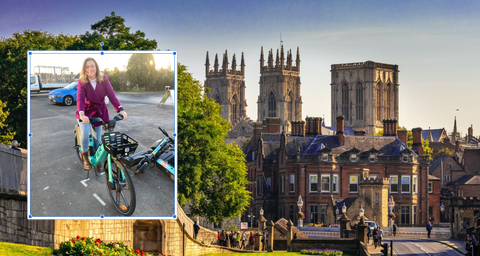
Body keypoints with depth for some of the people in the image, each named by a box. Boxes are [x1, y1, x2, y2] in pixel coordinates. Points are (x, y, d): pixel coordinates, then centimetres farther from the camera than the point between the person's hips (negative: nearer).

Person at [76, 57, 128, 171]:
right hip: (86, 111, -2)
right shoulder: (82, 82, -18)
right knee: (85, 132, -24)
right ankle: (85, 157, -1)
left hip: (99, 111, 2)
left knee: (97, 137, 5)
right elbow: (80, 98, -30)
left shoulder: (104, 79, -13)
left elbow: (111, 95, -19)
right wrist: (82, 114, -48)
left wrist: (120, 109, -34)